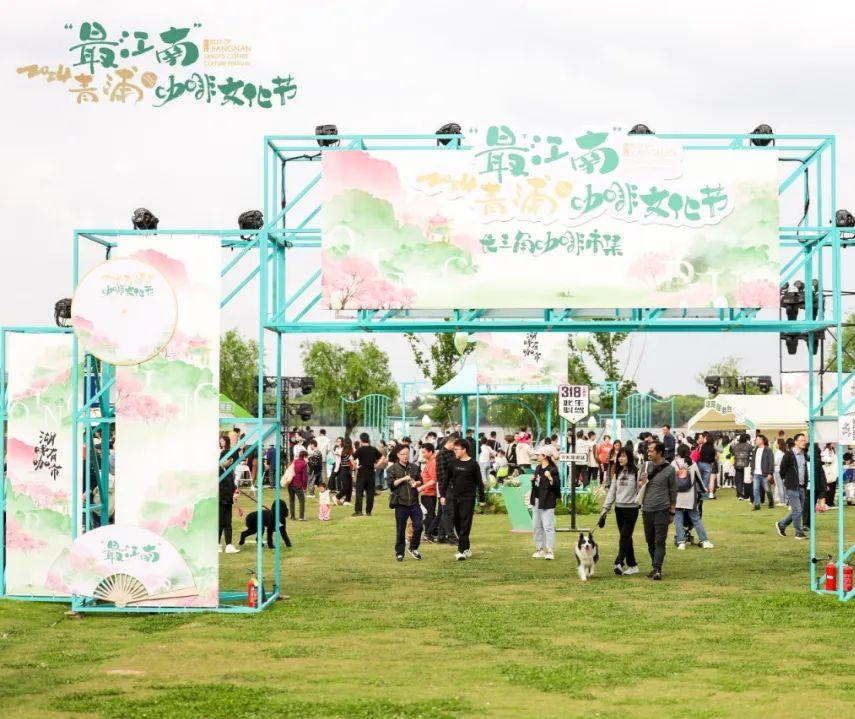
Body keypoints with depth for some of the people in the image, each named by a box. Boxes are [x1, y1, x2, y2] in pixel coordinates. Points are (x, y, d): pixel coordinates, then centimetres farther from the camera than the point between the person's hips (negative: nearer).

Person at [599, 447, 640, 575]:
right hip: (619, 508, 6)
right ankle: (632, 565, 13)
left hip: (631, 508, -6)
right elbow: (612, 492, 14)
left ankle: (619, 563, -21)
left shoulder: (636, 473, -5)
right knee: (625, 537, 7)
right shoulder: (618, 474, 13)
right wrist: (605, 508, 11)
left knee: (625, 536, -13)